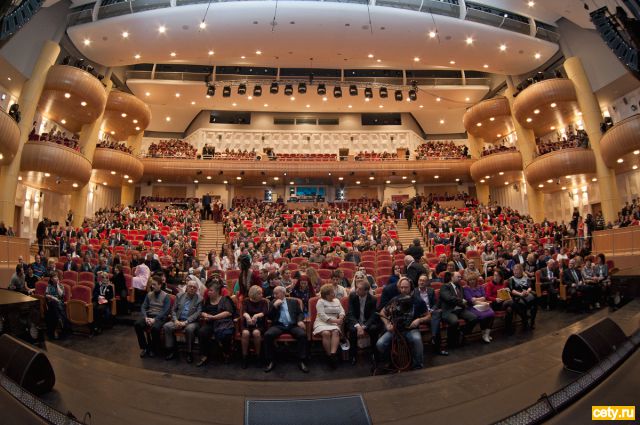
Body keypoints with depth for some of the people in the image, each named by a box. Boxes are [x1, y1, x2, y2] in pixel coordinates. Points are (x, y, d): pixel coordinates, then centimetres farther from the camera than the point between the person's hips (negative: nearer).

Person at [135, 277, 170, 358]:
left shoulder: (165, 296, -2)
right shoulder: (149, 294, 13)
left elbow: (165, 311, -9)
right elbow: (143, 307, 8)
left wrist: (155, 319, -19)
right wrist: (146, 317, -10)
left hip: (160, 317, -5)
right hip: (149, 316, 5)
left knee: (155, 328, -35)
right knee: (137, 324, -24)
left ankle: (153, 349, -7)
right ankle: (144, 347, -7)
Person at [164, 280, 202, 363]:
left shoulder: (199, 299, -3)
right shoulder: (179, 296, 9)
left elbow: (197, 313, -10)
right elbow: (174, 310, 10)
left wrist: (185, 322, -20)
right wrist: (176, 320, -9)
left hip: (191, 322, -4)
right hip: (178, 320, 5)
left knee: (189, 329, -35)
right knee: (166, 326, -20)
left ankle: (189, 353, -14)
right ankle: (172, 350, -6)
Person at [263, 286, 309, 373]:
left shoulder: (293, 301, 15)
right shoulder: (273, 303, 17)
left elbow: (300, 313, 10)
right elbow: (269, 317, 8)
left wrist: (300, 320, -12)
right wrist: (274, 306, -4)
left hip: (293, 325, -1)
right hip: (279, 325, 1)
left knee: (303, 334, -30)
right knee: (267, 335, -29)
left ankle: (301, 361, -19)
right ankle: (271, 361, -15)